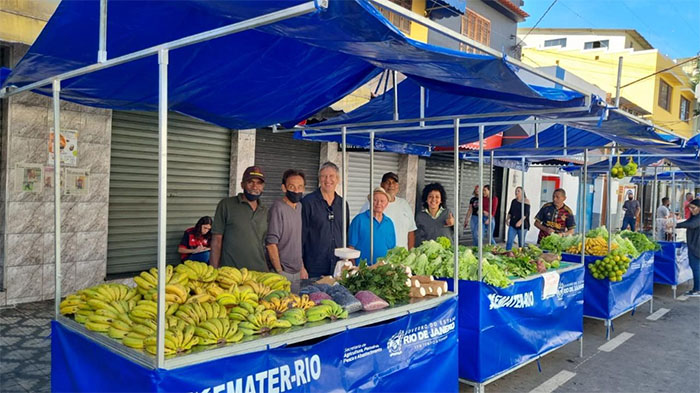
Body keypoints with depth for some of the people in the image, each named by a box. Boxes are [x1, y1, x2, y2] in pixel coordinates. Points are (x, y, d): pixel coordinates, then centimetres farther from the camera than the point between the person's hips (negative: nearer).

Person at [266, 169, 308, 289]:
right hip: (283, 272, -8)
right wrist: (279, 271, -18)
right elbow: (271, 243, -18)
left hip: (297, 272, 8)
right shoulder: (278, 208, -16)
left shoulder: (299, 206, 9)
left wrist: (302, 267, 15)